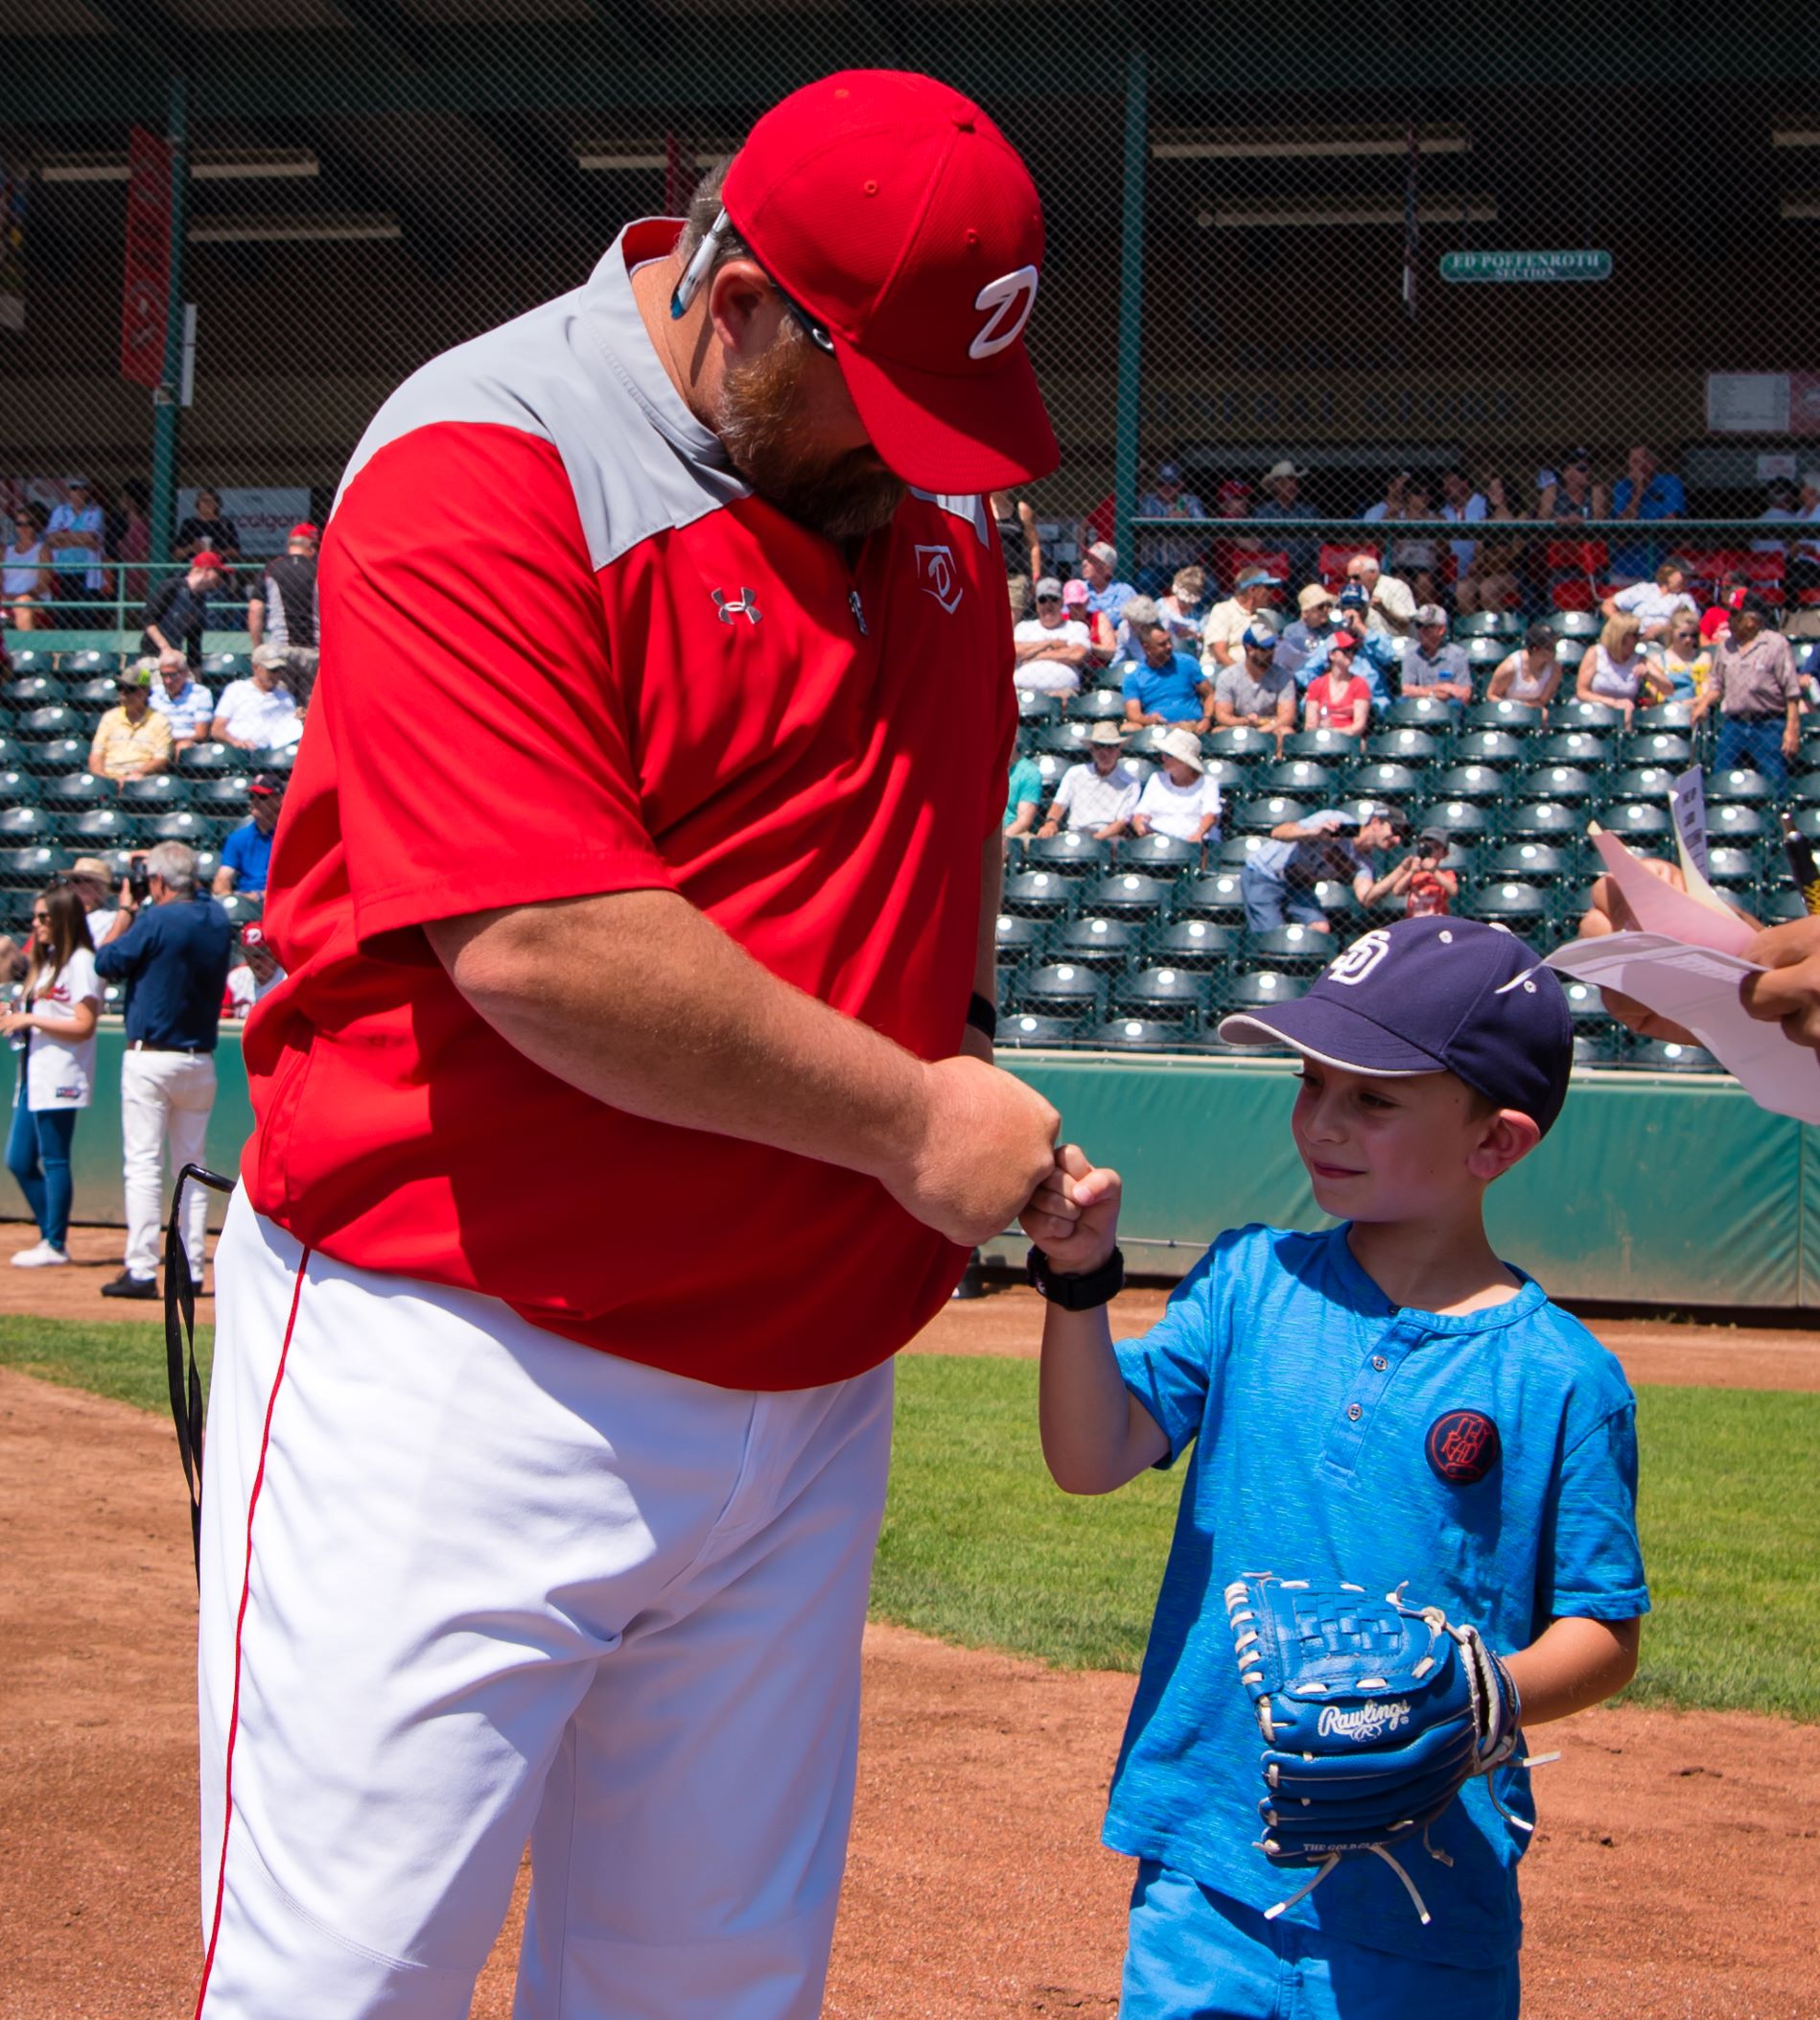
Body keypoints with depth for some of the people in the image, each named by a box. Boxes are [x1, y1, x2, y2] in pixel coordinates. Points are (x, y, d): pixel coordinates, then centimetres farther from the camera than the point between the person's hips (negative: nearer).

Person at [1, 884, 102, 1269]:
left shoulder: (81, 962, -9)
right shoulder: (45, 960, 20)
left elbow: (83, 1026, -15)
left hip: (60, 1077, -9)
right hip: (34, 1075, 9)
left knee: (54, 1160, -5)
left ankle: (55, 1245, 1)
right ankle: (50, 1235, 18)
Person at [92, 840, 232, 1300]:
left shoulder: (155, 920, -15)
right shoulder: (216, 919, 4)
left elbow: (106, 964, -5)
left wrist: (126, 912, 5)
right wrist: (140, 913, 15)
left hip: (149, 1058, -6)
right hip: (200, 1060, 6)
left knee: (144, 1164, -5)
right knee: (191, 1166, 11)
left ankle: (141, 1270, -9)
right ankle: (191, 1270, 10)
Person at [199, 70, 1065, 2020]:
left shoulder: (918, 486, 11)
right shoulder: (483, 473, -15)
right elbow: (541, 946, -24)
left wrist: (969, 1081, 7)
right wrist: (902, 1118, -14)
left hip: (805, 1395, 7)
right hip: (460, 1376, -7)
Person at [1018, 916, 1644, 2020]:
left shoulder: (1563, 1376, -6)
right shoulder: (1250, 1282, 3)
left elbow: (1607, 1636, -1)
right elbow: (1096, 1460, -4)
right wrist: (1080, 1275, -17)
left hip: (1429, 1885, -2)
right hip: (1210, 1855, 2)